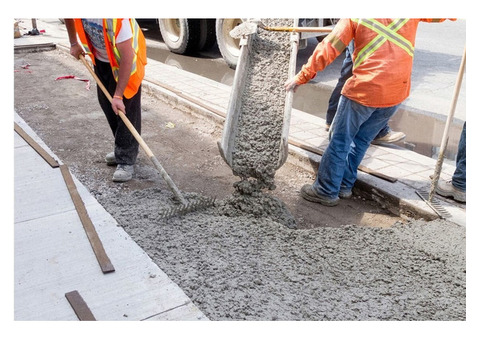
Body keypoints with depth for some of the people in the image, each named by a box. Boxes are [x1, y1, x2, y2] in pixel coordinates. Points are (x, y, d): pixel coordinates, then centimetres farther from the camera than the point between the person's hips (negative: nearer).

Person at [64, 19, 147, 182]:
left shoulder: (116, 19, -39)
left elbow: (127, 56, -37)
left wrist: (118, 95, -36)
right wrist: (74, 43, 7)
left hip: (124, 62, -7)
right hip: (101, 59, 7)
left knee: (126, 109, -10)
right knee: (107, 104, 11)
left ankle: (126, 161, -4)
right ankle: (121, 149, 26)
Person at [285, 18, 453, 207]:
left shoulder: (355, 15, -3)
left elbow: (329, 48, -5)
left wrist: (302, 77, -1)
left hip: (363, 90, -4)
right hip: (396, 93, 4)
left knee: (340, 141, 7)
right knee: (361, 141, 17)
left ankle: (326, 191, 14)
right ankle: (344, 185, 25)